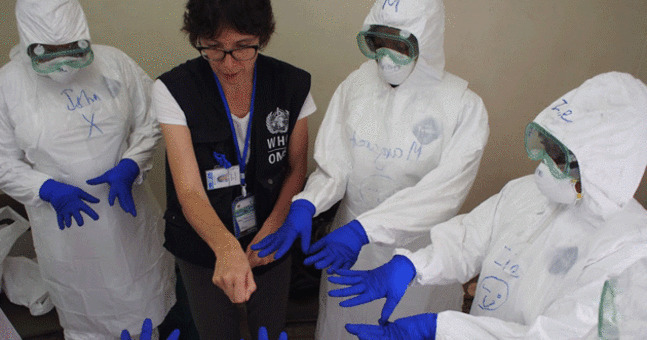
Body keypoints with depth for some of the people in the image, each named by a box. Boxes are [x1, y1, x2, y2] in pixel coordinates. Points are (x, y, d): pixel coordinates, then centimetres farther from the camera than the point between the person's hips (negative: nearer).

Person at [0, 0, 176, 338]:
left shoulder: (114, 63, -9)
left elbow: (148, 124, -2)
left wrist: (129, 167, -19)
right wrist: (48, 190, -22)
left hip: (127, 208, 1)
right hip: (64, 222, 0)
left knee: (148, 297, 20)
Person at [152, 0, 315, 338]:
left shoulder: (292, 84, -14)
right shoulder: (172, 90, -20)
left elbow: (296, 169, -3)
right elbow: (189, 190, -27)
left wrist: (272, 228, -17)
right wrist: (226, 247, -46)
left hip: (271, 239, 2)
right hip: (204, 247, -1)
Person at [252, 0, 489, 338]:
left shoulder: (464, 107, -15)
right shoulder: (356, 85, -5)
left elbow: (442, 192, -23)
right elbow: (334, 166, -7)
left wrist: (363, 229, -32)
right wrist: (304, 206, -26)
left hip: (418, 252, -2)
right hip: (349, 246, 3)